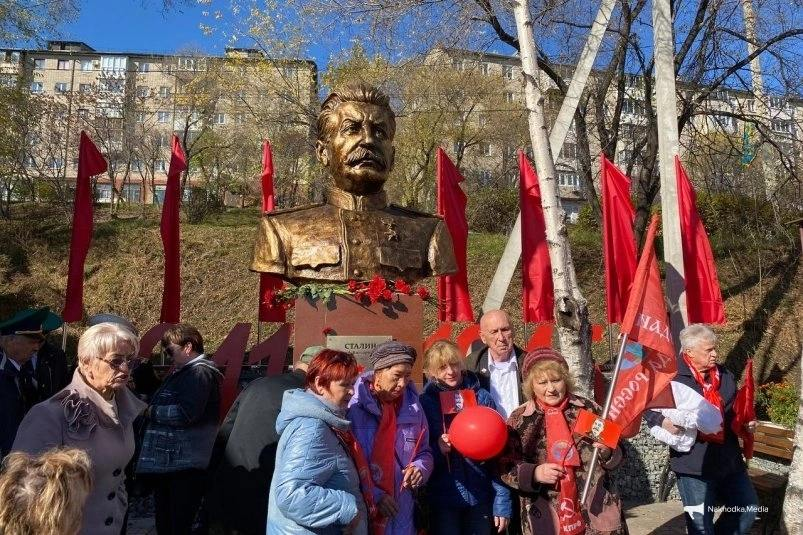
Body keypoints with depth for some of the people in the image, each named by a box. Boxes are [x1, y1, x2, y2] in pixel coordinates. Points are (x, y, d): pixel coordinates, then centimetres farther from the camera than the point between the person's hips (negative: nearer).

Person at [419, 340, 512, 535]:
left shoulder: (482, 397, -1)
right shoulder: (425, 402, -4)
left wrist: (502, 502, -3)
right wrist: (437, 449, -19)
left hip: (481, 497, 1)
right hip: (442, 499, -1)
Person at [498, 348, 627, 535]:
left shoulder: (588, 409, -2)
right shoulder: (519, 420, -4)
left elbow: (616, 455, 6)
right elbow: (506, 467, -2)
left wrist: (607, 453, -14)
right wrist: (534, 474, -18)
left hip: (596, 514, 1)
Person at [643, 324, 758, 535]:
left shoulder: (725, 376, 8)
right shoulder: (672, 377, -13)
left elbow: (735, 412, 22)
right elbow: (648, 406, -5)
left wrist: (746, 423, 3)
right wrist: (662, 421, -24)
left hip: (730, 461, 6)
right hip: (693, 466, -6)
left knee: (749, 509, 18)